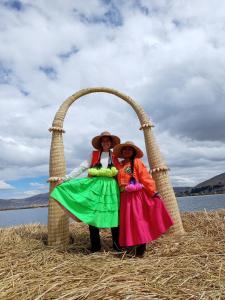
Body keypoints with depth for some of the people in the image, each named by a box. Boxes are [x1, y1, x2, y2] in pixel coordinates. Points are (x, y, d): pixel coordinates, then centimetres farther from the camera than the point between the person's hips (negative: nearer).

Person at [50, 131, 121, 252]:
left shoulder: (115, 156, 12)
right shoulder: (94, 155, 10)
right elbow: (80, 168, 4)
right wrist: (65, 178, -2)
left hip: (111, 187, 0)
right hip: (95, 186, 0)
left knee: (114, 215, 1)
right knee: (92, 214, -1)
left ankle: (117, 244, 15)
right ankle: (95, 245, 13)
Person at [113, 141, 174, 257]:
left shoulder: (137, 162, -2)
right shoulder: (120, 165, 14)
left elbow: (145, 177, -9)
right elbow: (119, 180, 18)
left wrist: (153, 192, -13)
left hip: (137, 195, -5)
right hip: (126, 197, 5)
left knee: (139, 219, -3)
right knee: (129, 221, 9)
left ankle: (141, 246, 5)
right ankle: (133, 244, 22)